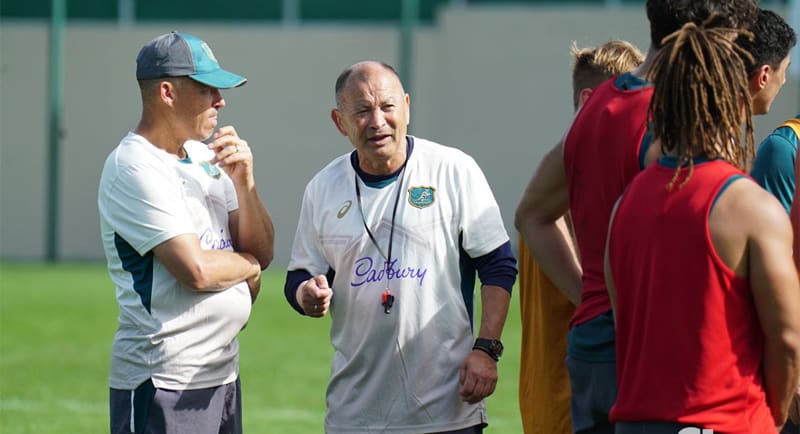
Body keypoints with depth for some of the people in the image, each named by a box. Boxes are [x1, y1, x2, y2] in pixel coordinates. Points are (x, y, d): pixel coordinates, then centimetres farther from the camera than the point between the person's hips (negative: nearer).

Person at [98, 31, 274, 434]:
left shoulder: (206, 158, 15)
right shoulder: (134, 168, -12)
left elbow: (261, 252, 12)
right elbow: (195, 270, -20)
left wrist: (243, 181, -3)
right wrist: (247, 266, -1)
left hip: (222, 376, 9)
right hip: (163, 382, -9)